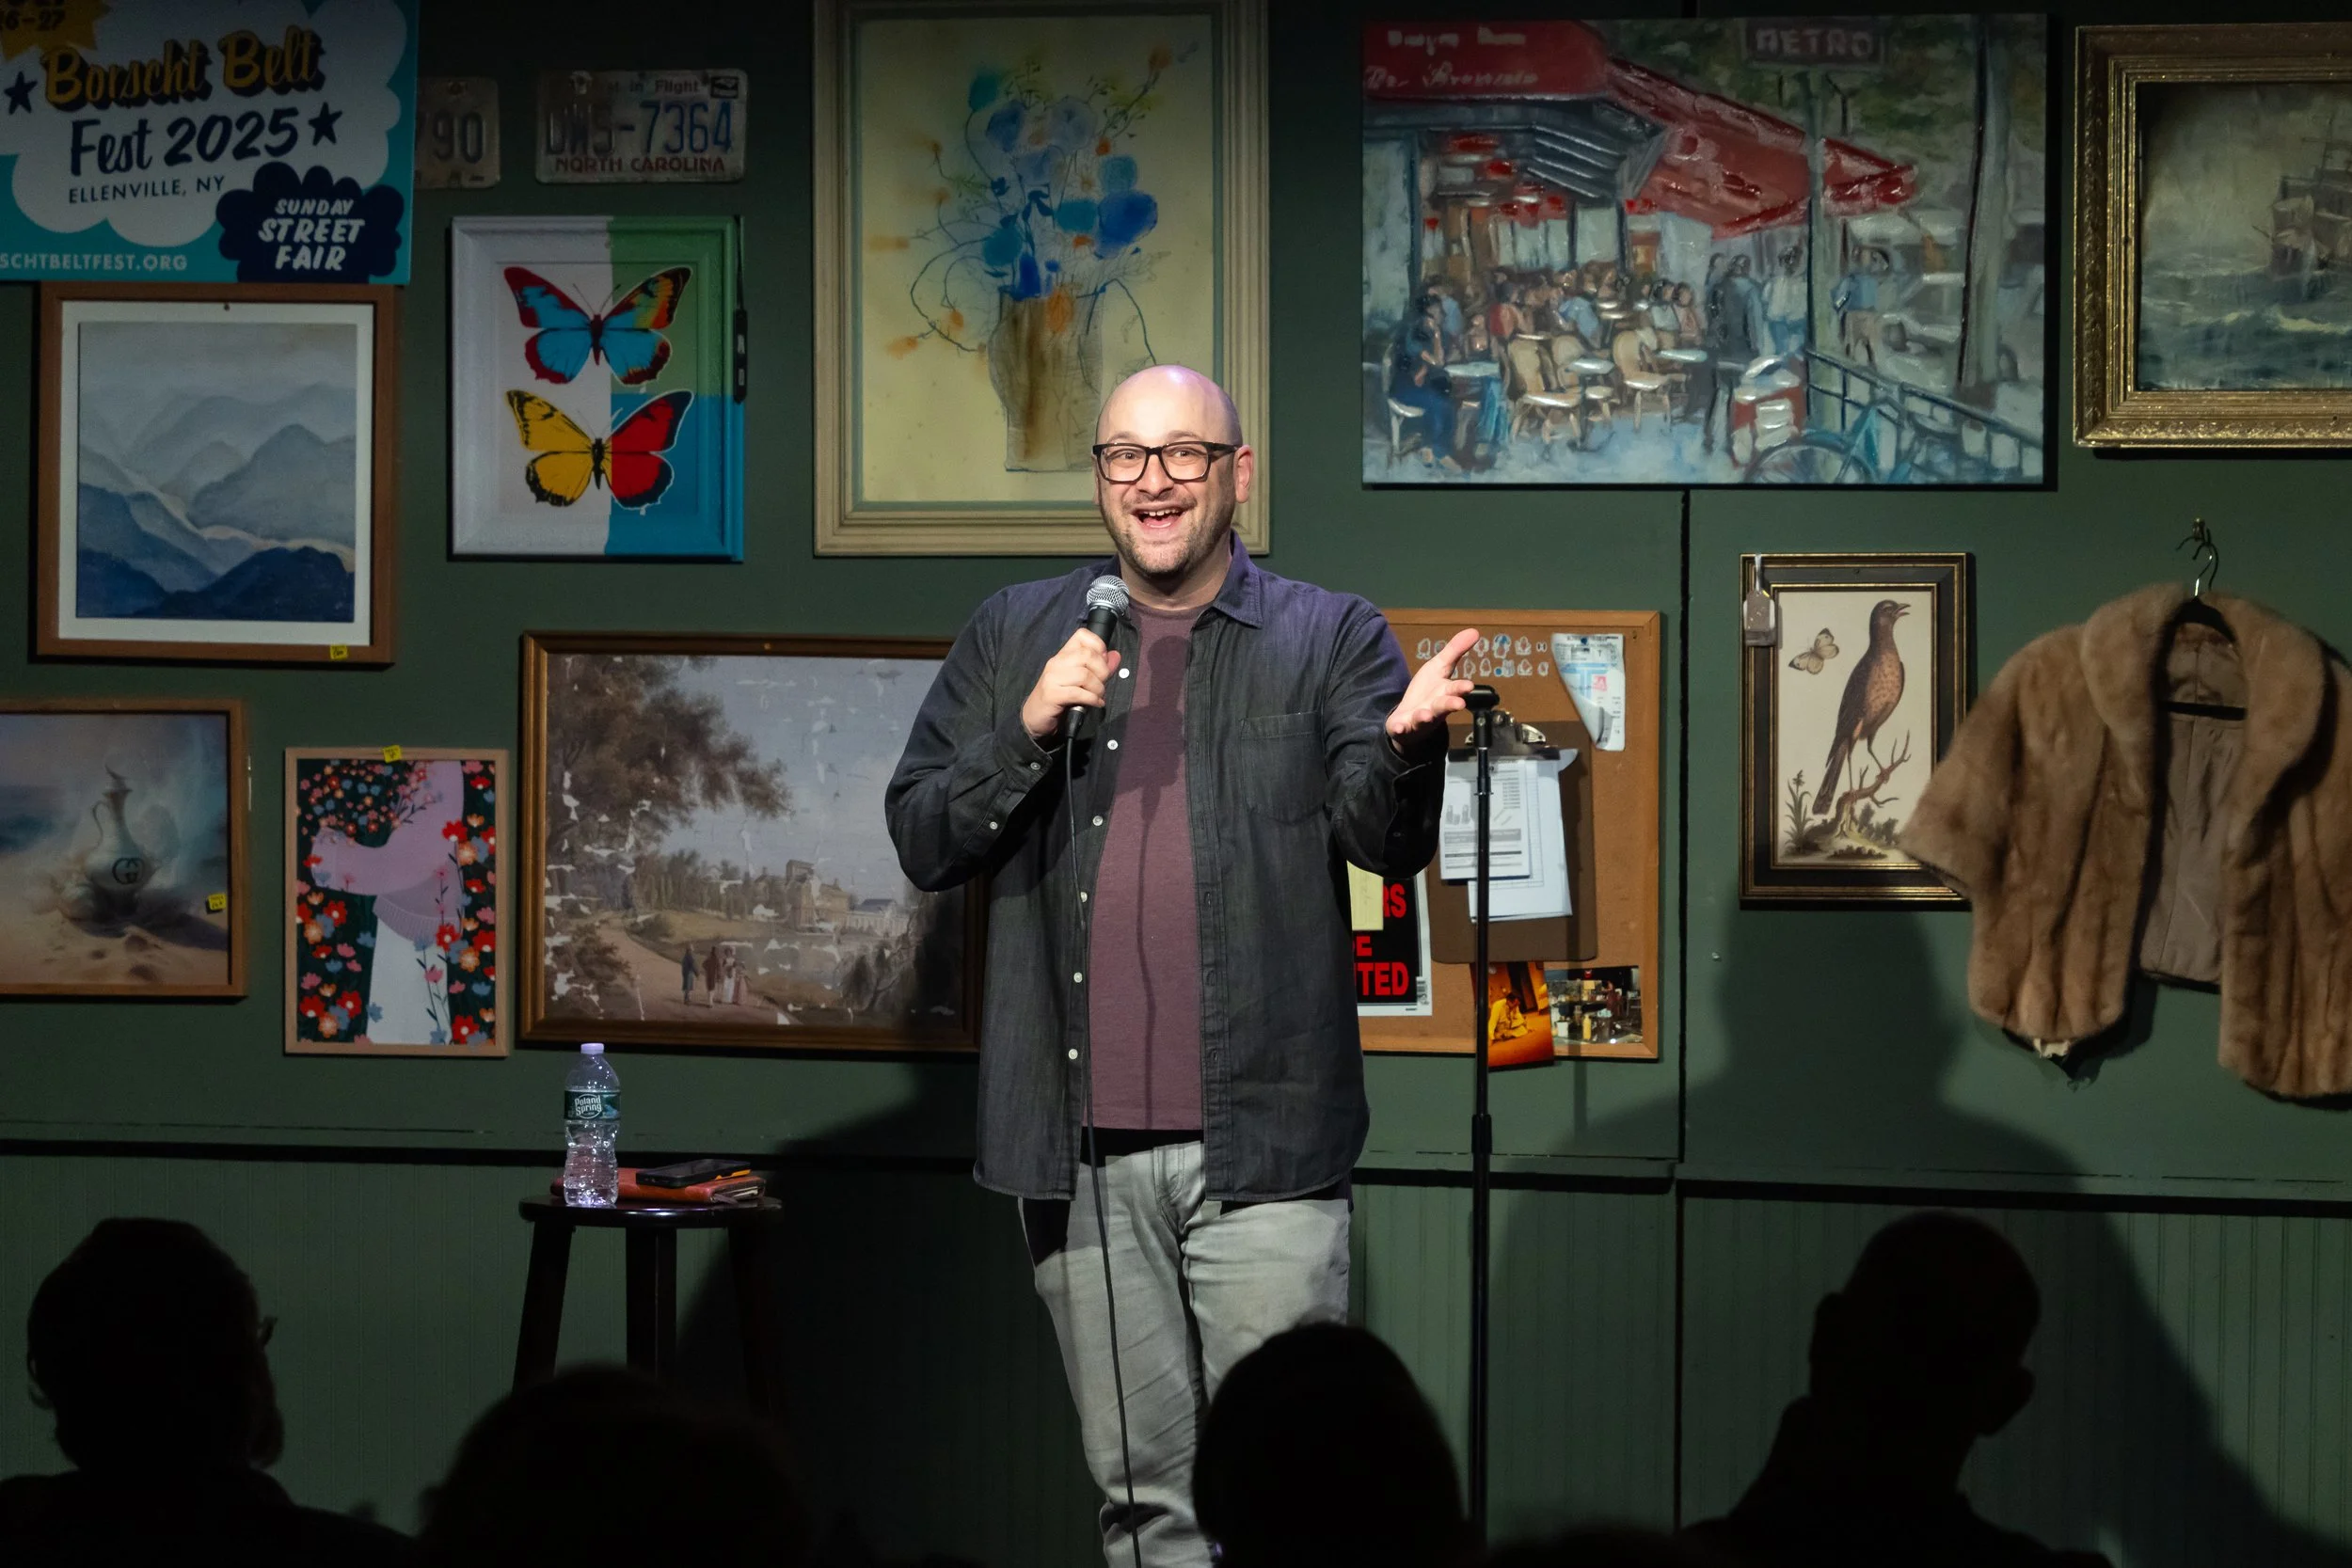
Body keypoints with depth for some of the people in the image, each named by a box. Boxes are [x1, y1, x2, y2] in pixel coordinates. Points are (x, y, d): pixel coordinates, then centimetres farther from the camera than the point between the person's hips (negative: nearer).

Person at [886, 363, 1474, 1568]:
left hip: (1262, 1148, -2)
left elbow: (1386, 838, -4)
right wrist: (1027, 730, -10)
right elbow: (921, 840, 7)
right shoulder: (1015, 636, 12)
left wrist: (1405, 743, -26)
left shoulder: (1329, 639, 6)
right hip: (1083, 1151, 2)